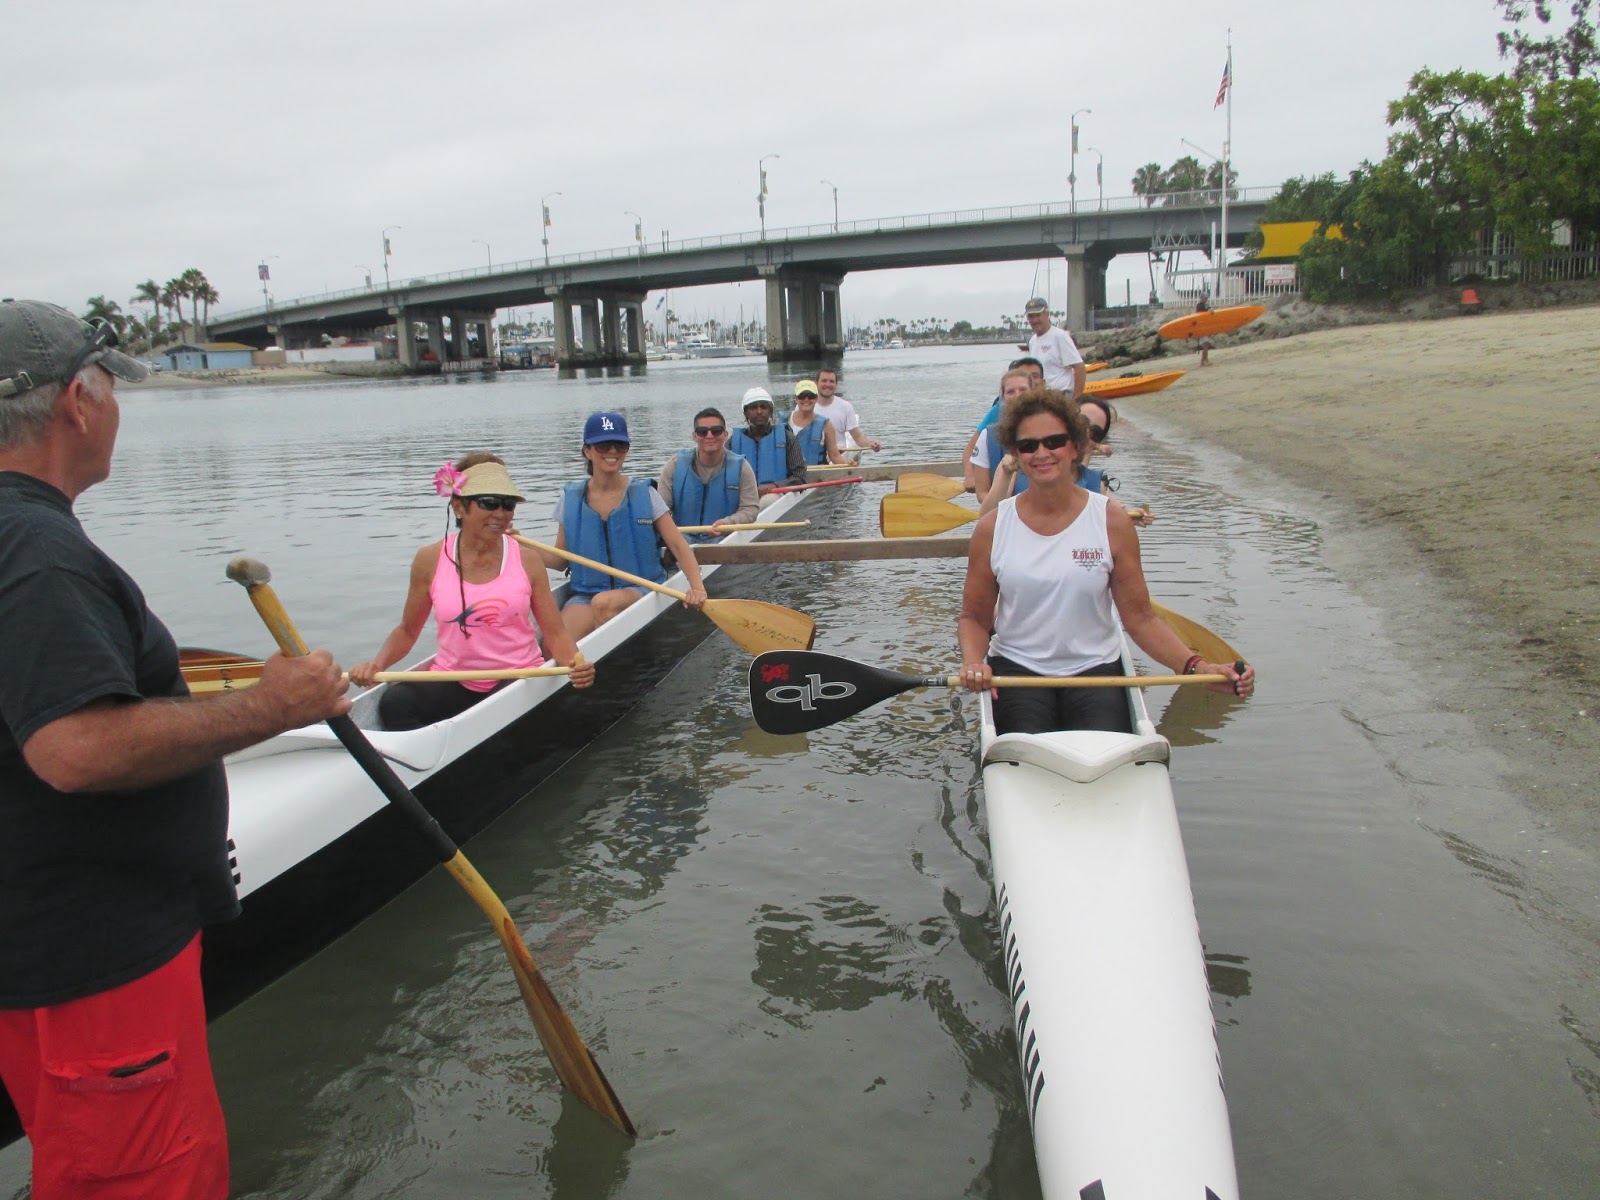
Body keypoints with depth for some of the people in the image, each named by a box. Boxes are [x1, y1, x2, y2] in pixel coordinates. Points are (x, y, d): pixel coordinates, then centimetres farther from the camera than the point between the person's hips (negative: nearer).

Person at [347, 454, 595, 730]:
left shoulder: (526, 559, 0)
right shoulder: (429, 560, 0)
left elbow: (555, 632, 0)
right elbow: (407, 631, 11)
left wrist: (575, 663, -21)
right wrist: (376, 664, -8)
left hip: (518, 678, -1)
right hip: (452, 680, 1)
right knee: (394, 701, -27)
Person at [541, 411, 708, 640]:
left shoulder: (644, 494, 3)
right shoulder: (571, 499, 8)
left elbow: (679, 546, -1)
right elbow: (559, 560, 11)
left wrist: (697, 587, -17)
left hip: (640, 592, 0)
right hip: (584, 593, 0)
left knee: (604, 603, -36)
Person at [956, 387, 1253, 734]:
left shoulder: (1112, 522, -1)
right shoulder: (992, 528, 0)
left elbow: (1141, 619, -1)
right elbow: (974, 617, 6)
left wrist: (1196, 667, -14)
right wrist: (973, 663, -15)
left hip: (1095, 668, 1)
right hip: (1015, 668, 0)